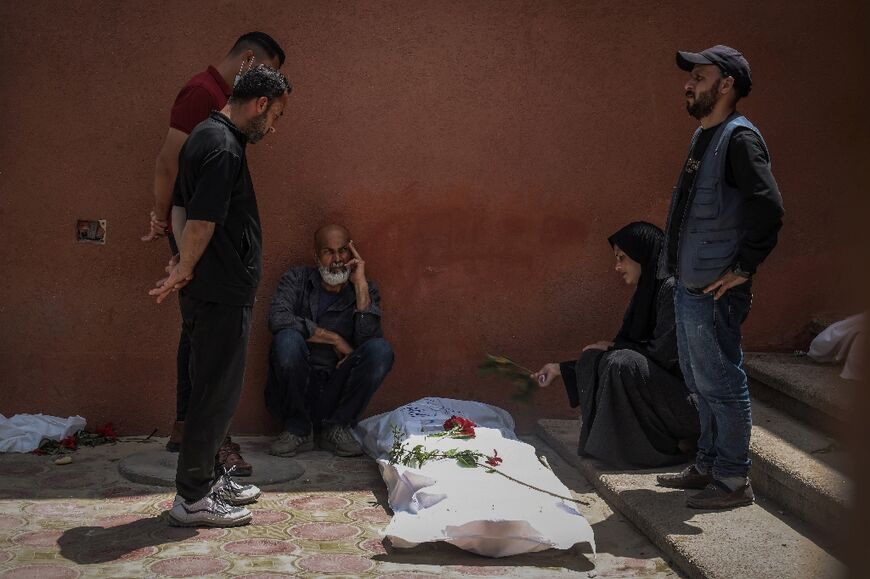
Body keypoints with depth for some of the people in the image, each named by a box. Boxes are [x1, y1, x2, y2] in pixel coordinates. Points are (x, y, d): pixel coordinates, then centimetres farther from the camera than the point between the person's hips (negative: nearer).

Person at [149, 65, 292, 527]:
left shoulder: (207, 136, 14)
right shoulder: (224, 148, -19)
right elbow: (202, 220, -23)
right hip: (222, 293, -10)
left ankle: (204, 479, 29)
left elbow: (188, 208, 19)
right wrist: (184, 271, -9)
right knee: (217, 393, -2)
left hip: (214, 292, 10)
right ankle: (191, 498, 8)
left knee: (213, 389, 17)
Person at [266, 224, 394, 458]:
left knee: (381, 350, -23)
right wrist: (335, 339, -17)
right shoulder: (297, 279, 1)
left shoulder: (365, 290, 5)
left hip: (336, 392, 1)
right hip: (294, 392, -1)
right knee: (287, 339, -30)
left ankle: (336, 428, -6)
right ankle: (298, 430, -11)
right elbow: (278, 319, -20)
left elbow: (368, 339, -14)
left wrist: (361, 286, -17)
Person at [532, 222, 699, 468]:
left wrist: (613, 347, -6)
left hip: (689, 399, -9)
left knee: (621, 363, -27)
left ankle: (668, 446, -12)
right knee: (593, 359, -1)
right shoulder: (645, 293, 11)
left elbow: (663, 354, -21)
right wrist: (560, 369, 12)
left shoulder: (672, 289, -17)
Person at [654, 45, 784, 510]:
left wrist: (743, 269, -18)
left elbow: (768, 207, -24)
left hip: (714, 292, -10)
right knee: (700, 384, 18)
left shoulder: (739, 138, -15)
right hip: (688, 285, 10)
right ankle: (707, 466, 31)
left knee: (721, 386, 0)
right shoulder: (704, 136, 15)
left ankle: (733, 481, 12)